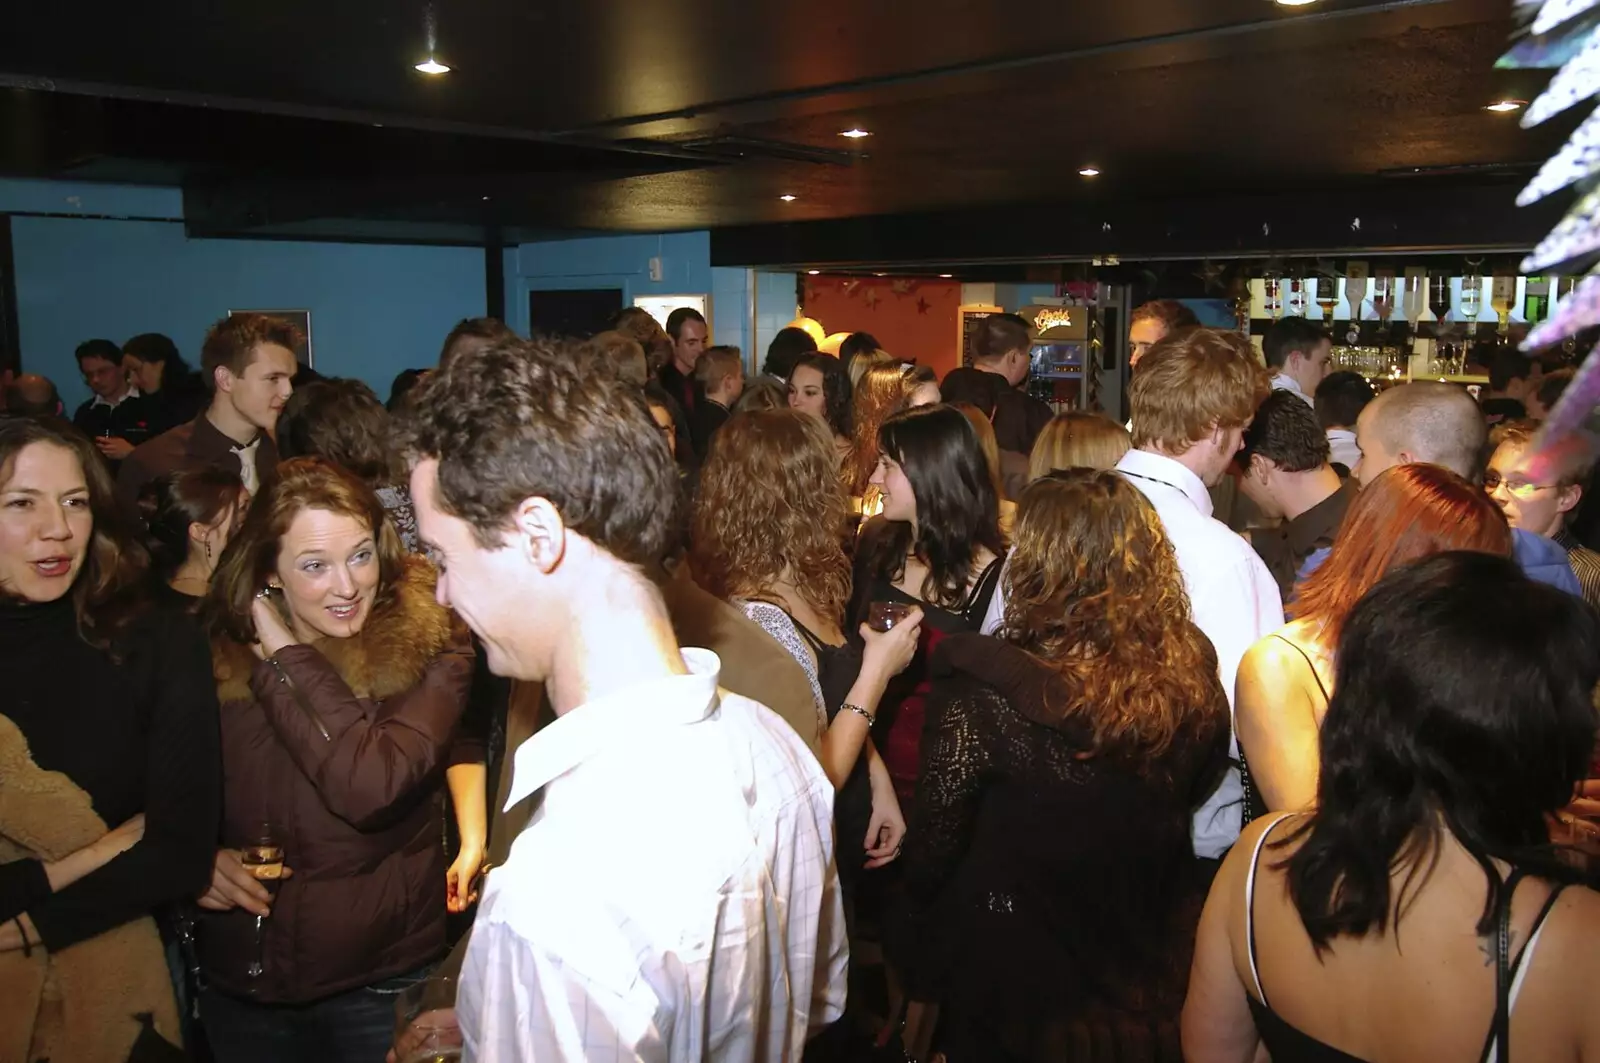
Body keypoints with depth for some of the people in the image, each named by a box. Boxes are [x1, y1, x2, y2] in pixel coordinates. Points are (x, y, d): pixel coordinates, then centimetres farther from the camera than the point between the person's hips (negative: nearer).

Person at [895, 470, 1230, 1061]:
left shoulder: (985, 695, -27)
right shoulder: (1194, 673, -13)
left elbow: (932, 854, -17)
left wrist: (917, 953, 2)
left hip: (1018, 977, -5)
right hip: (1153, 964, 5)